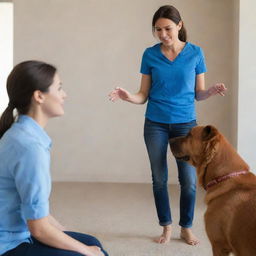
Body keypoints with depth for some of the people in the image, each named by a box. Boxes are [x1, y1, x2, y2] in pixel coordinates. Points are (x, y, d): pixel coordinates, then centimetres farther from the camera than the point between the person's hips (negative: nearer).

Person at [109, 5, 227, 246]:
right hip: (155, 124, 1)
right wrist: (128, 96, -20)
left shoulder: (195, 53, -2)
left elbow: (198, 94, 3)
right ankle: (166, 227, 24)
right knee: (159, 178, 7)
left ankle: (186, 228, 20)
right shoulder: (150, 54, -1)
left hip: (185, 123, 0)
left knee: (189, 179, 0)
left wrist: (212, 91, -19)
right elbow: (144, 95, 1)